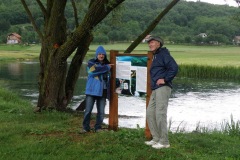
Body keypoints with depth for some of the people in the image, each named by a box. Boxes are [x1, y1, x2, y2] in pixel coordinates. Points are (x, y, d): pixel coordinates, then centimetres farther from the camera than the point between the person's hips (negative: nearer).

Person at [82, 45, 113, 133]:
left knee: (101, 111, 4)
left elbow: (109, 77, 20)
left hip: (102, 91, 3)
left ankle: (98, 127, 17)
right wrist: (106, 67, -12)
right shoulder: (91, 62, 2)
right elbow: (94, 69, -19)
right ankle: (86, 127, 7)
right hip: (92, 90, -3)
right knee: (88, 110, -4)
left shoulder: (107, 64, 13)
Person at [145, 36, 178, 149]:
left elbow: (174, 68, -19)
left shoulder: (163, 54, -7)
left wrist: (165, 79, -16)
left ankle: (164, 142, -3)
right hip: (155, 89, 10)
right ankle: (156, 138, 16)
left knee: (160, 114, -10)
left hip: (162, 88, -10)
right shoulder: (155, 56, 22)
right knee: (150, 113, 9)